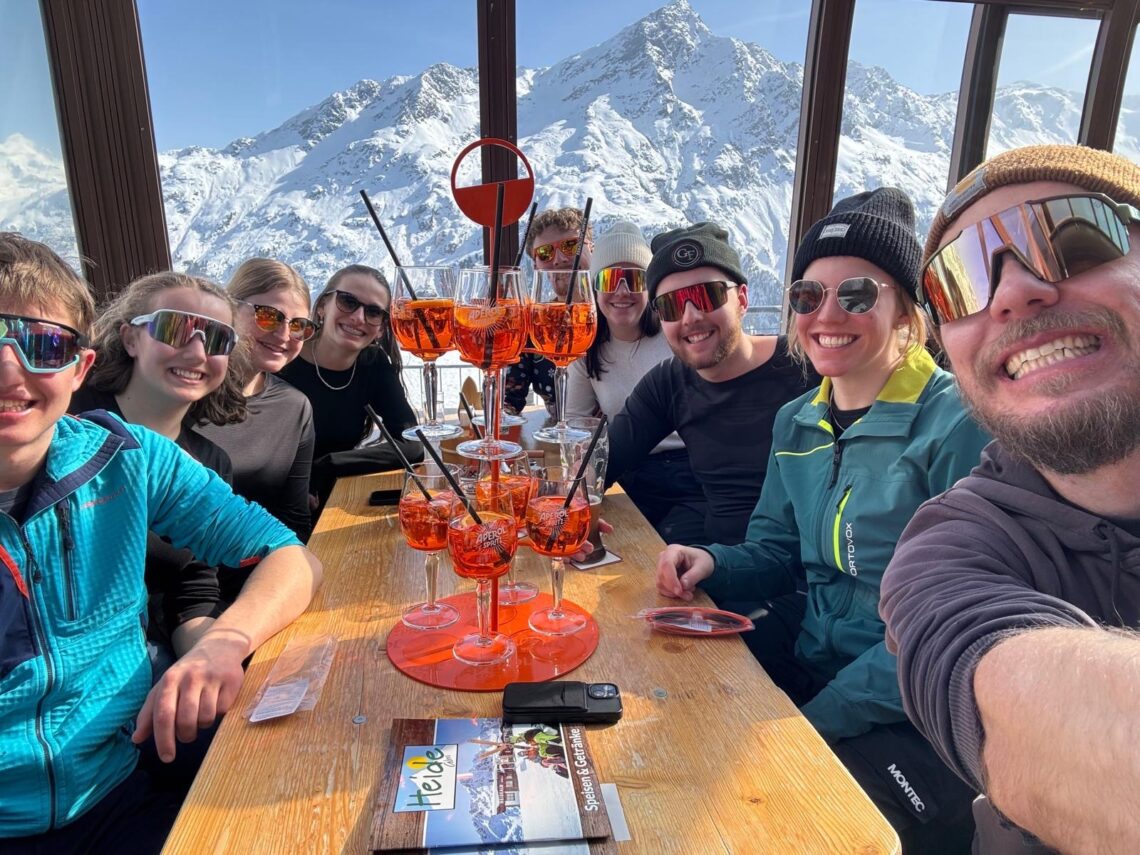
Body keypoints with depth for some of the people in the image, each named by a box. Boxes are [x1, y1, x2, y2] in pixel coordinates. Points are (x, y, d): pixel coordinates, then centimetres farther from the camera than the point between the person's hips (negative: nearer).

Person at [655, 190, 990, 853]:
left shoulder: (960, 425, -16)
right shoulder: (798, 423, 5)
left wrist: (818, 719, -22)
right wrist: (711, 563, -10)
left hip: (909, 715, -5)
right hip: (804, 659, 6)